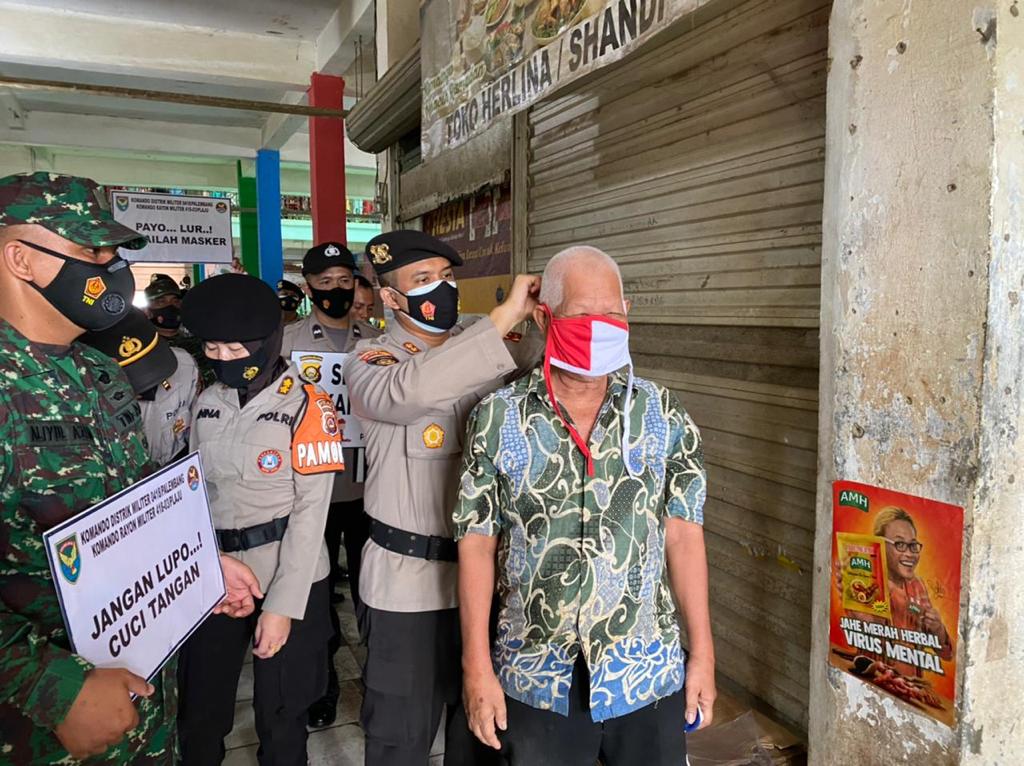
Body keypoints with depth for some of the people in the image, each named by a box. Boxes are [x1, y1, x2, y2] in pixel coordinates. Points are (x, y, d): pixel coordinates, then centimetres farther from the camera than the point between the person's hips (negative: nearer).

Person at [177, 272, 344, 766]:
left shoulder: (305, 406, -12)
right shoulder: (207, 403, 4)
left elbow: (312, 511, -13)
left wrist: (282, 603, -15)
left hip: (287, 578, -4)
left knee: (281, 719, 11)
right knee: (198, 716, 16)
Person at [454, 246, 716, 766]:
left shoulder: (662, 414, -3)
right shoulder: (497, 419, -7)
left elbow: (683, 535, 0)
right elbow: (477, 544, -4)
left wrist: (702, 654, 1)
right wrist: (477, 667, -4)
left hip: (648, 674, 1)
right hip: (536, 682, 0)